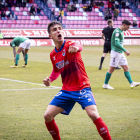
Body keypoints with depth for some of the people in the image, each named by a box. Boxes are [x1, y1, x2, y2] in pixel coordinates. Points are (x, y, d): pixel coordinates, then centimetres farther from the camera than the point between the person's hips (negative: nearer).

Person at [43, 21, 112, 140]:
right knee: (48, 116, -3)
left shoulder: (70, 45, -13)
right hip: (66, 91, 6)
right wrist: (50, 79, 3)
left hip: (82, 89, -6)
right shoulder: (53, 55, 5)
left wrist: (76, 48, -65)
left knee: (93, 114, -26)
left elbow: (79, 47, -40)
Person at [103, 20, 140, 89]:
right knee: (112, 68, -2)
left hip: (121, 53, 10)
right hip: (115, 52, -10)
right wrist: (125, 51, -25)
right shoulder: (117, 31, -16)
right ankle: (105, 84, 7)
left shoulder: (121, 31, 14)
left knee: (126, 68, 4)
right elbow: (116, 43, -25)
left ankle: (132, 83, 1)